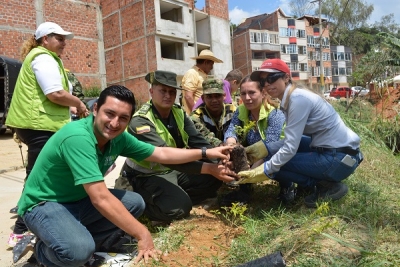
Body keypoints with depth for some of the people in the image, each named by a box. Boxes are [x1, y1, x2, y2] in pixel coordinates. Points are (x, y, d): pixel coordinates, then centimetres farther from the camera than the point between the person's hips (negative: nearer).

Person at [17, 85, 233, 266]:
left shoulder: (119, 138, -10)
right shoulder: (78, 138, -34)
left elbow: (161, 154, 0)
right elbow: (101, 199, -36)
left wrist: (206, 153, 2)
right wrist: (142, 234, -30)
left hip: (79, 200, 7)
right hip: (44, 204, -7)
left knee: (135, 203, 1)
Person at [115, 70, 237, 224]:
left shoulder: (178, 113, -1)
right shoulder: (140, 121, -24)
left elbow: (198, 142, -8)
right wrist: (208, 168, -42)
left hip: (175, 169, 7)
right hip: (148, 175, -7)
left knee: (214, 177, -7)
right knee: (179, 207, -30)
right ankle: (147, 204, -1)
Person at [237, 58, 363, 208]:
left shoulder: (298, 98, -19)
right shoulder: (290, 99, 7)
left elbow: (291, 147, -22)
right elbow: (292, 140, 8)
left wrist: (263, 171, -17)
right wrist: (264, 148, -1)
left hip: (340, 158, -9)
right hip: (329, 150, 9)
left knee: (276, 164, -9)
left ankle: (329, 186, 2)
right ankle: (324, 180, 15)